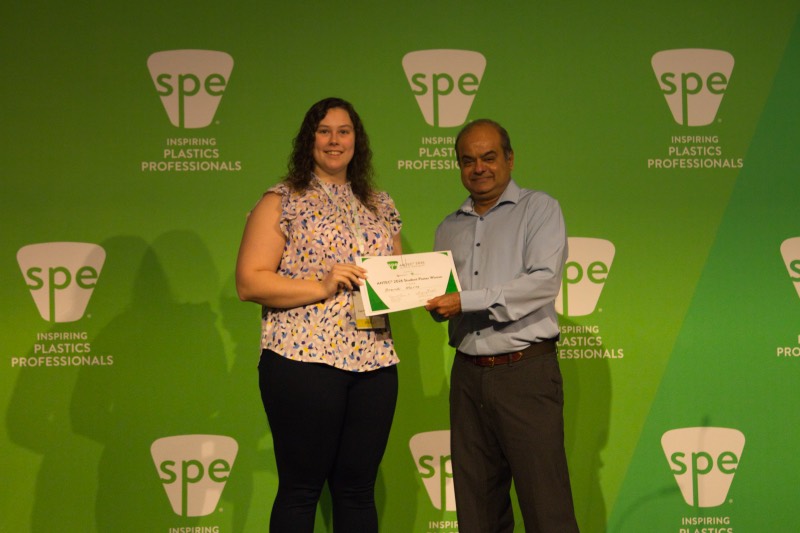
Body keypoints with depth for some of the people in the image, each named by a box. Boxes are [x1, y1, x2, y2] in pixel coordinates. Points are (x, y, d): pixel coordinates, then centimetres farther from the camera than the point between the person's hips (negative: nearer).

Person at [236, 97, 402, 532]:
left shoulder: (381, 206, 18)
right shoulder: (281, 202, 2)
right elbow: (248, 283, -6)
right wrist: (320, 287, -16)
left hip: (374, 361, 5)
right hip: (304, 359, -5)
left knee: (358, 488, 7)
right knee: (301, 489, -1)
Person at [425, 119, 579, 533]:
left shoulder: (539, 210, 1)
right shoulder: (449, 228, 18)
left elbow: (543, 282, -13)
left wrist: (467, 301, -16)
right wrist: (434, 304, -4)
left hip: (525, 372, -5)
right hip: (468, 374, 5)